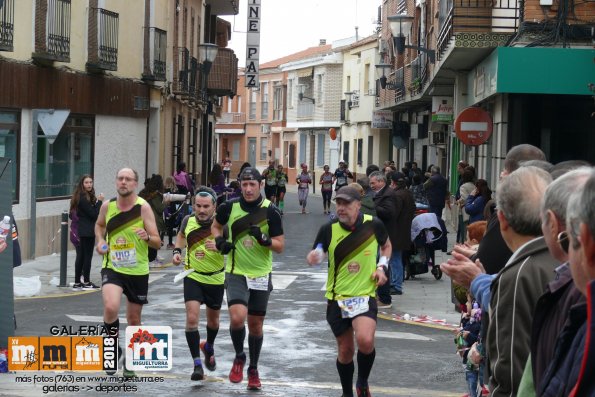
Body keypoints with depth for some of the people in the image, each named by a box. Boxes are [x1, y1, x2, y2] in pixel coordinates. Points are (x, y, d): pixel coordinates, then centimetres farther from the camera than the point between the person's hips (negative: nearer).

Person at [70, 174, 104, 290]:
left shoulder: (78, 197, 11)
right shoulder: (84, 199, -17)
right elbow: (94, 214, -16)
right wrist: (99, 201, -10)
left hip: (79, 231, 9)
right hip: (87, 232, -9)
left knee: (80, 256, 10)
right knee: (87, 256, -1)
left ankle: (77, 282, 12)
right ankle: (86, 282, 5)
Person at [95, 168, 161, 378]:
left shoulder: (143, 207, -11)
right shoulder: (107, 205, -3)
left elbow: (157, 243, -10)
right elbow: (99, 225, 20)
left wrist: (147, 237, -32)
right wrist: (100, 241, 1)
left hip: (138, 270, -1)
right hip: (112, 267, 1)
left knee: (133, 319, 11)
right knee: (111, 307, -26)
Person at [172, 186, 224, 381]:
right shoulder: (188, 220, -8)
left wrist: (219, 248, -33)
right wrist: (177, 251, -1)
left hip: (216, 279, 0)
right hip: (192, 277, 0)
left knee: (213, 320, 18)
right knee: (192, 318, -16)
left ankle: (208, 347, 50)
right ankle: (197, 364, -10)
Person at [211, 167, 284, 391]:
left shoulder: (270, 211, -9)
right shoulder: (230, 207, -5)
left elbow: (280, 247, -6)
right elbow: (216, 225, 16)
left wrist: (263, 239, -25)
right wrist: (219, 241, -4)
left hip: (261, 275, 0)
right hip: (236, 273, 0)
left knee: (255, 324, 9)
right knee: (237, 317, -20)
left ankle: (253, 369, 29)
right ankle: (239, 357, 7)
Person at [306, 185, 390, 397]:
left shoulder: (373, 224, -5)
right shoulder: (328, 229, -7)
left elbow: (386, 246, 16)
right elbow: (314, 257, 4)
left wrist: (382, 266, -1)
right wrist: (313, 258, -20)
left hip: (365, 295, -1)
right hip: (337, 298, 1)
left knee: (365, 340, -23)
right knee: (345, 350, 10)